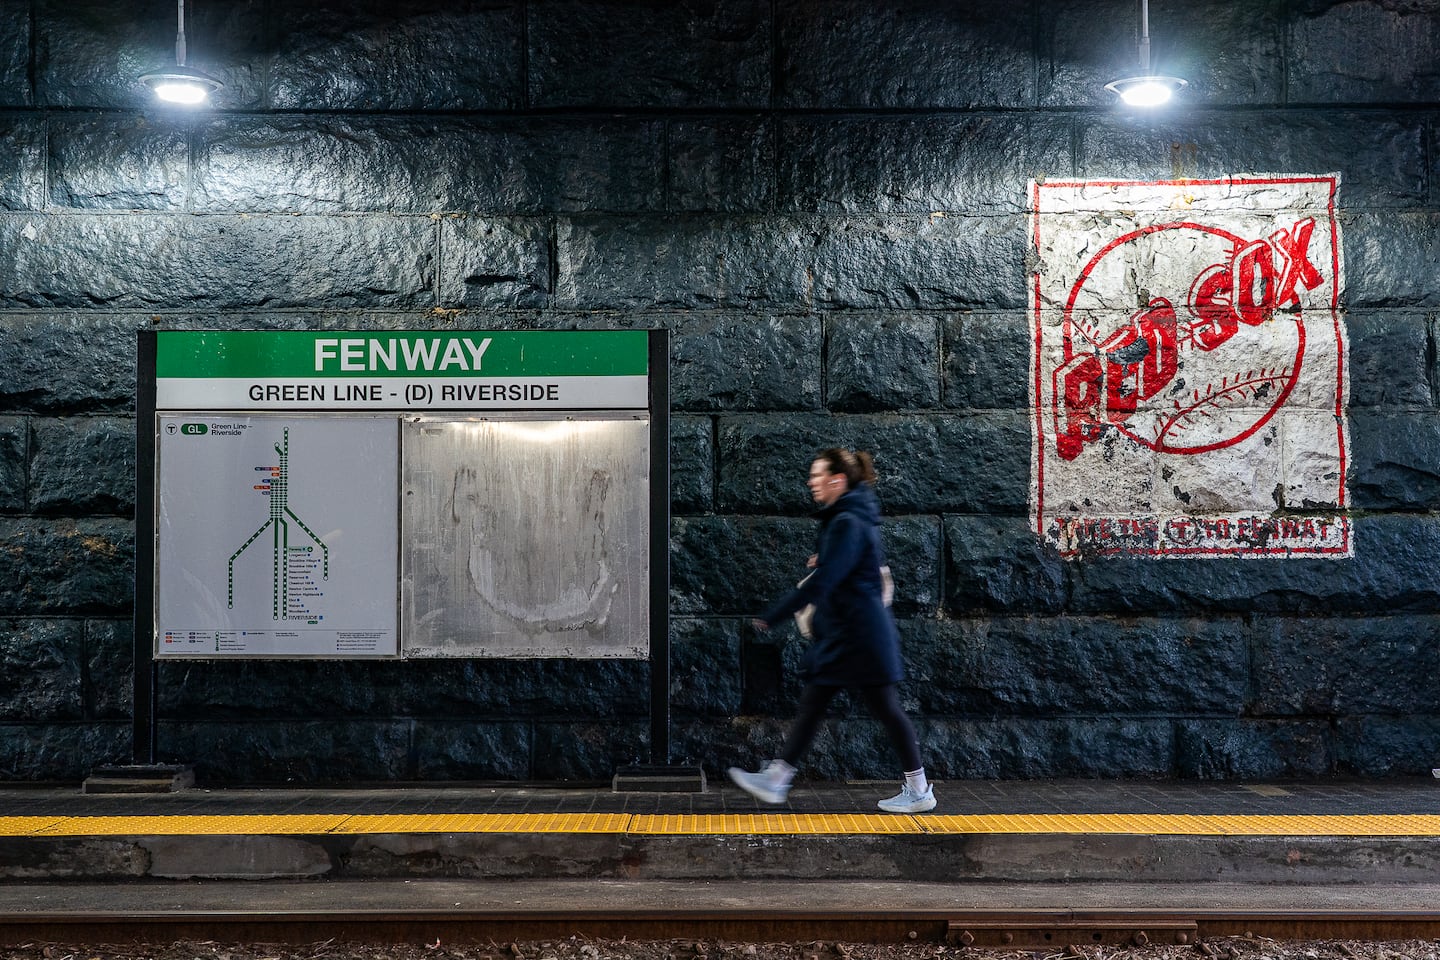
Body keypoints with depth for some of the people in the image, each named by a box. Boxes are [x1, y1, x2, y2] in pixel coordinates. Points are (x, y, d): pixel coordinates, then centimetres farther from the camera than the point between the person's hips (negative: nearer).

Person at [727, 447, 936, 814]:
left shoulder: (847, 524, -19)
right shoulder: (843, 518, 12)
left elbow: (822, 581, -25)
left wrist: (771, 618, -24)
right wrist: (824, 561, 10)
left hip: (858, 635, -10)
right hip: (840, 635, 10)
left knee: (885, 708, 0)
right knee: (811, 704, 11)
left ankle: (919, 790, 13)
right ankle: (776, 780, 17)